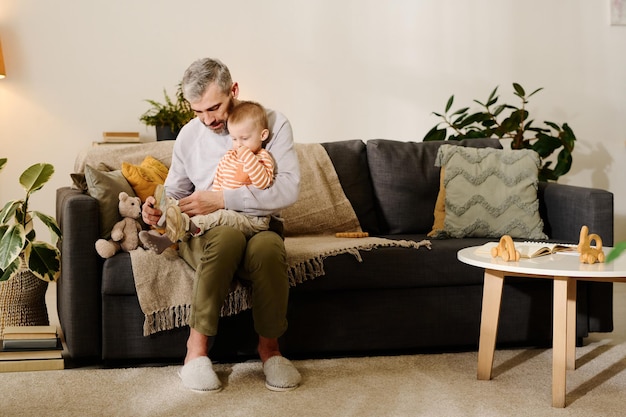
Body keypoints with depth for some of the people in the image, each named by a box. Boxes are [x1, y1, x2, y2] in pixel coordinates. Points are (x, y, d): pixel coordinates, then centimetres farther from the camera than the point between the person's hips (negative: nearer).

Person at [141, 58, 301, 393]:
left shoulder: (273, 123, -1)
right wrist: (157, 211, -3)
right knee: (227, 237, -38)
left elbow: (288, 189, -14)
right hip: (203, 232, 1)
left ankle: (269, 345, -17)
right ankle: (197, 345, -28)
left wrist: (223, 199, -20)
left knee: (267, 246, -40)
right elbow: (174, 191, 22)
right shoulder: (189, 135, 11)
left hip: (258, 227, -1)